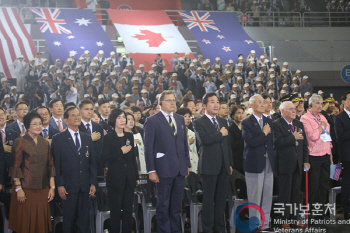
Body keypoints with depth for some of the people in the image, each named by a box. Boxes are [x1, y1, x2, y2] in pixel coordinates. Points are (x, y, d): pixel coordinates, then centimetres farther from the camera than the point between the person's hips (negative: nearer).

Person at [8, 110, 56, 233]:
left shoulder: (45, 143, 11)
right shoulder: (20, 142, -4)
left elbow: (50, 165, 11)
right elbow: (15, 167, -7)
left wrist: (52, 187, 6)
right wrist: (18, 188, -12)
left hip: (43, 190, 4)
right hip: (26, 189, -4)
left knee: (41, 222, 6)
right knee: (25, 223, 0)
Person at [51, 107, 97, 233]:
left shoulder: (87, 138, 12)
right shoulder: (58, 139, -1)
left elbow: (92, 162, 11)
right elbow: (56, 164, -5)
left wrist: (93, 183, 5)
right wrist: (59, 185, -10)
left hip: (84, 187, 4)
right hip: (68, 187, -4)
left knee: (84, 220, 7)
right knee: (69, 219, 4)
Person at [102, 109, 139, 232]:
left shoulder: (129, 136, 12)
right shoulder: (108, 138, -2)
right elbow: (105, 158, -11)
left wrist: (136, 176, 16)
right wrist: (121, 152, -15)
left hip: (129, 178, 4)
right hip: (115, 178, -4)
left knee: (128, 209, 5)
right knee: (115, 209, 1)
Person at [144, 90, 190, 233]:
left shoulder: (180, 119, 14)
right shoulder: (152, 121, -4)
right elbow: (148, 147, -7)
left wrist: (187, 164, 12)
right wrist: (151, 170, -12)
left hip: (180, 169, 5)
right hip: (164, 169, -5)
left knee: (176, 205, 12)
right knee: (163, 205, 3)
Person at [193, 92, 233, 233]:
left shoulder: (223, 122, 16)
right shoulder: (199, 123, -5)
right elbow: (204, 139, -23)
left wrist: (230, 163, 15)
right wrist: (220, 133, -11)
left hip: (223, 167, 6)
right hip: (209, 167, -6)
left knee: (221, 199, 10)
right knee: (208, 199, 1)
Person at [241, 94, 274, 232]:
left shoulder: (269, 121, 13)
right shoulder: (246, 123, -6)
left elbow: (272, 141, 15)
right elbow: (252, 142, -18)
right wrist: (264, 133, -8)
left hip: (268, 164, 6)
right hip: (254, 164, -6)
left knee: (267, 196, 9)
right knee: (254, 198, 1)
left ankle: (265, 224, 18)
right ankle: (255, 226, 10)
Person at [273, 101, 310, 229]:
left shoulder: (299, 124, 14)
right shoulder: (276, 125, -8)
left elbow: (304, 144, 14)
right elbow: (277, 142, -23)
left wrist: (306, 160, 6)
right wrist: (293, 137, -18)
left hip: (298, 164, 6)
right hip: (285, 164, -6)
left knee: (296, 193, 12)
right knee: (285, 194, 0)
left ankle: (294, 218, 22)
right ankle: (284, 220, 9)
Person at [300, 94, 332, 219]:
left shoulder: (322, 118, 13)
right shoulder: (305, 118, -8)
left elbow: (328, 137, 17)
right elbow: (313, 136, -19)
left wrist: (330, 155, 13)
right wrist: (321, 126, -6)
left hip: (325, 155, 6)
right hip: (314, 156, -6)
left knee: (324, 185, 8)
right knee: (314, 185, 2)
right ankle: (311, 211, 14)